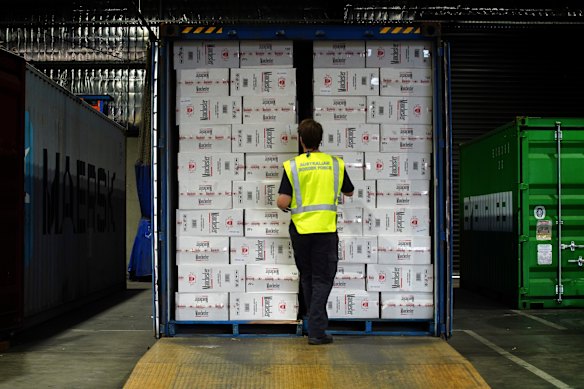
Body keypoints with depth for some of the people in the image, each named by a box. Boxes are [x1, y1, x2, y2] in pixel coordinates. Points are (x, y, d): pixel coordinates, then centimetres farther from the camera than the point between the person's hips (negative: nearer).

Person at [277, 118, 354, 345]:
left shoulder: (292, 165, -4)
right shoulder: (335, 164, 2)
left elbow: (282, 202, -10)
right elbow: (349, 192, 18)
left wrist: (285, 206, 13)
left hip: (300, 230, 0)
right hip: (326, 229, 0)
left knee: (307, 278, 16)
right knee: (322, 279, 3)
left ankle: (316, 324, 28)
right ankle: (316, 331, -5)